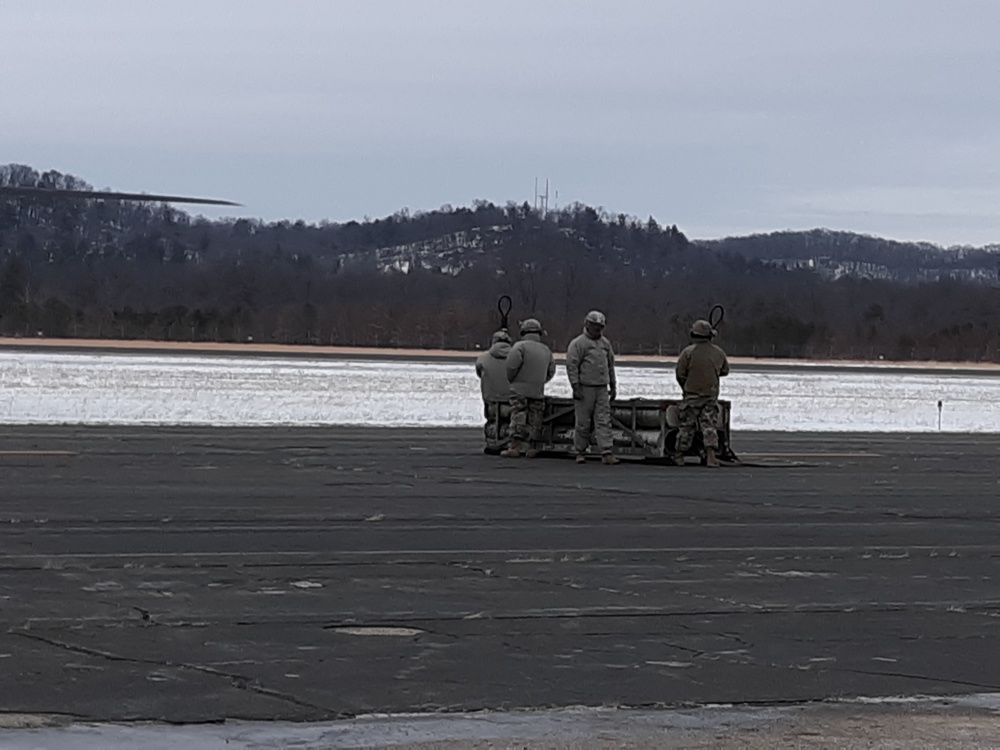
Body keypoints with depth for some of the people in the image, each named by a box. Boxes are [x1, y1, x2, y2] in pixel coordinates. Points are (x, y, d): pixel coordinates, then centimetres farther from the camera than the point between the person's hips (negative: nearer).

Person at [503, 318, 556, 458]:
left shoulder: (521, 346, -8)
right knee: (534, 420, 9)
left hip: (520, 389, -5)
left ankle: (515, 447, -10)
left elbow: (512, 364, -19)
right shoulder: (546, 350, 11)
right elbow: (551, 371, 14)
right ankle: (532, 448, 10)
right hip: (538, 390, 5)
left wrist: (511, 379, -2)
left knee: (518, 418, -5)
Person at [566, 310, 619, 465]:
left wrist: (613, 386, 20)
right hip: (585, 388, -5)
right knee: (583, 423, 1)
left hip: (602, 389, 5)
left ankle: (607, 453, -8)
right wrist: (575, 387, -15)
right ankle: (580, 452, 11)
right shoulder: (578, 344, -4)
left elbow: (610, 365, 24)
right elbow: (571, 366, -8)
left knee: (604, 421, -3)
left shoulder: (605, 343, 16)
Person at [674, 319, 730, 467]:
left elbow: (680, 374, -7)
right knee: (709, 426, 3)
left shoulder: (688, 352, -11)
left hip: (692, 395, -2)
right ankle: (711, 455, -9)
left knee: (687, 426, 6)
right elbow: (725, 370, 14)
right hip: (711, 396, 2)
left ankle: (679, 456, 13)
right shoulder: (719, 353, 0)